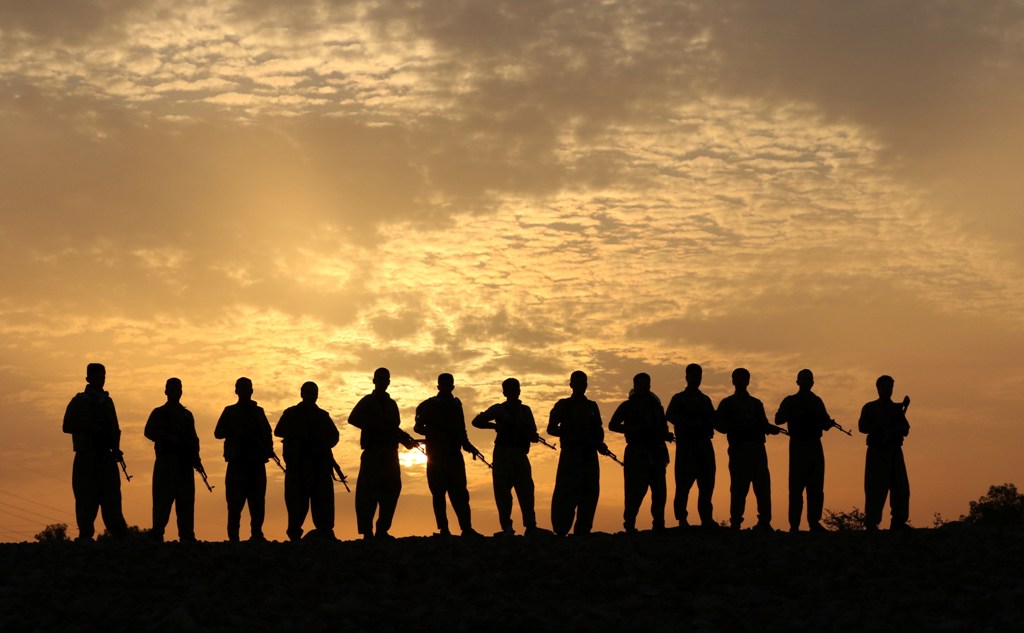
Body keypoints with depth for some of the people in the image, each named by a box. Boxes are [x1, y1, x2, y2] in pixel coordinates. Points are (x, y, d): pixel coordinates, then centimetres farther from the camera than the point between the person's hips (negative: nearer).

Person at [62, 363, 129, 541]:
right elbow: (67, 426, -1)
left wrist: (116, 449, 4)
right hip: (86, 457, -4)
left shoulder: (107, 401, 18)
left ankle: (120, 535, -4)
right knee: (87, 498, -5)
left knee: (111, 497, -2)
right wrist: (89, 427, -15)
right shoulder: (79, 401, 5)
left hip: (106, 457, 4)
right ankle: (85, 536, -2)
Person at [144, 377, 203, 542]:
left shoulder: (187, 415, 22)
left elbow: (193, 438, 21)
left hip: (184, 463, 4)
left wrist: (195, 457, 4)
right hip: (166, 462, -4)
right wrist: (170, 439, -19)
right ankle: (157, 535, -9)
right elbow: (149, 432, -5)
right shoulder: (159, 413, 9)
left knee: (186, 501, 0)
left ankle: (187, 535, -1)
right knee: (163, 500, -9)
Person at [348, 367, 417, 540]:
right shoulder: (367, 402, 4)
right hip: (372, 452, -6)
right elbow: (353, 419, -10)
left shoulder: (391, 404, 21)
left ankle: (382, 530, 3)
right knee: (368, 493, -11)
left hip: (389, 453, 6)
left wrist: (404, 438, 4)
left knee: (391, 490, 0)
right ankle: (367, 532, -14)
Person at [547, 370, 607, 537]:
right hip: (570, 453, -4)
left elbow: (599, 430, 19)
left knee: (590, 493, -2)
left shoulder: (592, 406, 20)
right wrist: (571, 434, -14)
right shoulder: (563, 405, 8)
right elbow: (551, 428, 2)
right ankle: (561, 531, -14)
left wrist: (600, 443, -3)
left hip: (589, 455, 4)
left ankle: (583, 530, -1)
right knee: (567, 494, -12)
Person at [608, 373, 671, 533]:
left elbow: (663, 428, 23)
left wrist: (666, 435, 0)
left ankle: (659, 524, 0)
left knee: (659, 491, -3)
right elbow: (612, 425, 2)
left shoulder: (656, 406, 19)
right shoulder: (628, 406, 8)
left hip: (656, 454, 4)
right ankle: (629, 525, -10)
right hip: (636, 452, -4)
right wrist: (633, 430, -10)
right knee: (636, 491, -12)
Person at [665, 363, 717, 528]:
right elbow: (670, 416, -9)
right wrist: (690, 423, -20)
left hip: (704, 445, 5)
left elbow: (713, 420, 17)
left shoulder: (705, 400, 21)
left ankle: (706, 518, 2)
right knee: (684, 483, -8)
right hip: (686, 445, -5)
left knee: (707, 483, 0)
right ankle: (682, 519, -6)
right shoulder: (679, 398, 6)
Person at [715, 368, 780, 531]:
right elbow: (718, 423, 1)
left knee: (763, 485, -6)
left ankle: (764, 522, -5)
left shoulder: (756, 403, 23)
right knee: (739, 486, -9)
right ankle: (735, 522, -6)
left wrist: (772, 429, -2)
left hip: (757, 448, 3)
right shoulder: (727, 403, 12)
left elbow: (763, 424, 19)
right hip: (738, 448, -3)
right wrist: (734, 427, -17)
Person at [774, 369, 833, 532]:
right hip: (798, 446, -4)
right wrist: (795, 414, -21)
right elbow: (778, 419, -6)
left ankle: (814, 522, 1)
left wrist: (828, 422, -5)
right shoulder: (790, 401, 7)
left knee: (816, 487, -1)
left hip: (815, 446, 4)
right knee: (796, 487, -8)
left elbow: (825, 423, 17)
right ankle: (794, 525, -10)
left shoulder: (817, 401, 18)